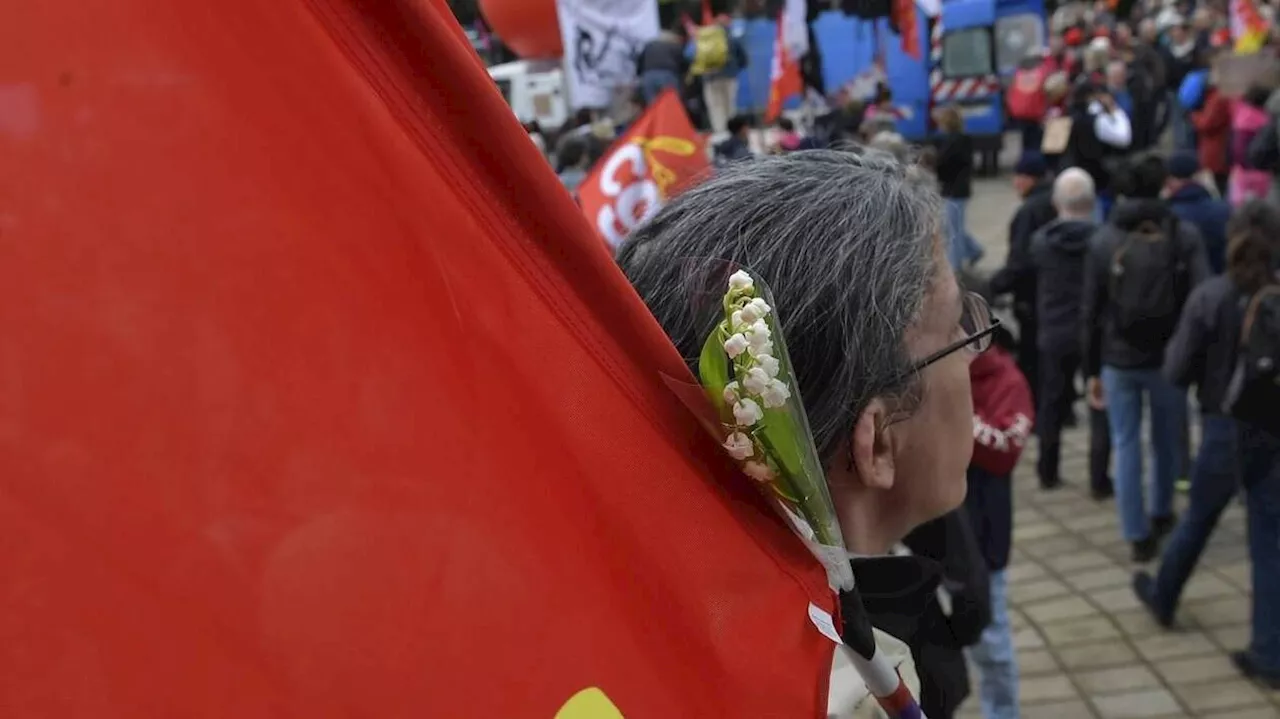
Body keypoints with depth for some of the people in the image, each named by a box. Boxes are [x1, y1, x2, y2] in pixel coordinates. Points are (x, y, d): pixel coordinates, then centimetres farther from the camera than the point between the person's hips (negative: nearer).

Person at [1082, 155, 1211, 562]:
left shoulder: (1103, 241, -2)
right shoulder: (1185, 236, -7)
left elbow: (1091, 311, 0)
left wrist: (1091, 371, 6)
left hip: (1118, 360, 0)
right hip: (1168, 359, 0)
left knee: (1126, 445, 8)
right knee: (1168, 441, 20)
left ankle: (1138, 536, 9)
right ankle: (1161, 513, 37)